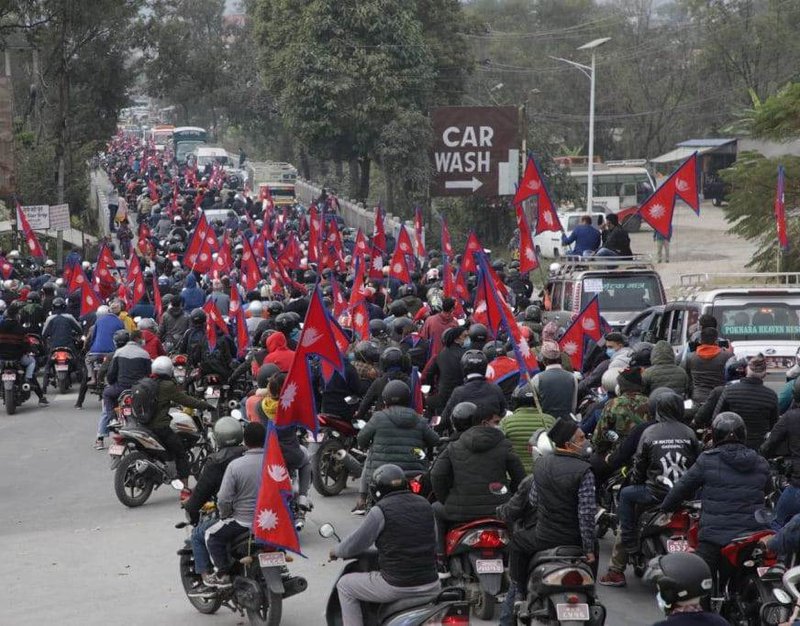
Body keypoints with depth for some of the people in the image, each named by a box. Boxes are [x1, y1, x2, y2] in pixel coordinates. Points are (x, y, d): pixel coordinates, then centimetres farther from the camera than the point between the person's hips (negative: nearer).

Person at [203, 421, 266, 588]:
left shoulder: (235, 465, -17)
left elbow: (224, 500, -15)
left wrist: (224, 516, 5)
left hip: (244, 522, -5)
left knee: (212, 535, 17)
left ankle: (222, 573, 11)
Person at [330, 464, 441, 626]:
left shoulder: (381, 510, -9)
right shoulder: (425, 505, 7)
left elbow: (355, 545, -3)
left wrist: (336, 551, 18)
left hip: (396, 586, -5)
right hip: (431, 587, 5)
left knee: (344, 585, 16)